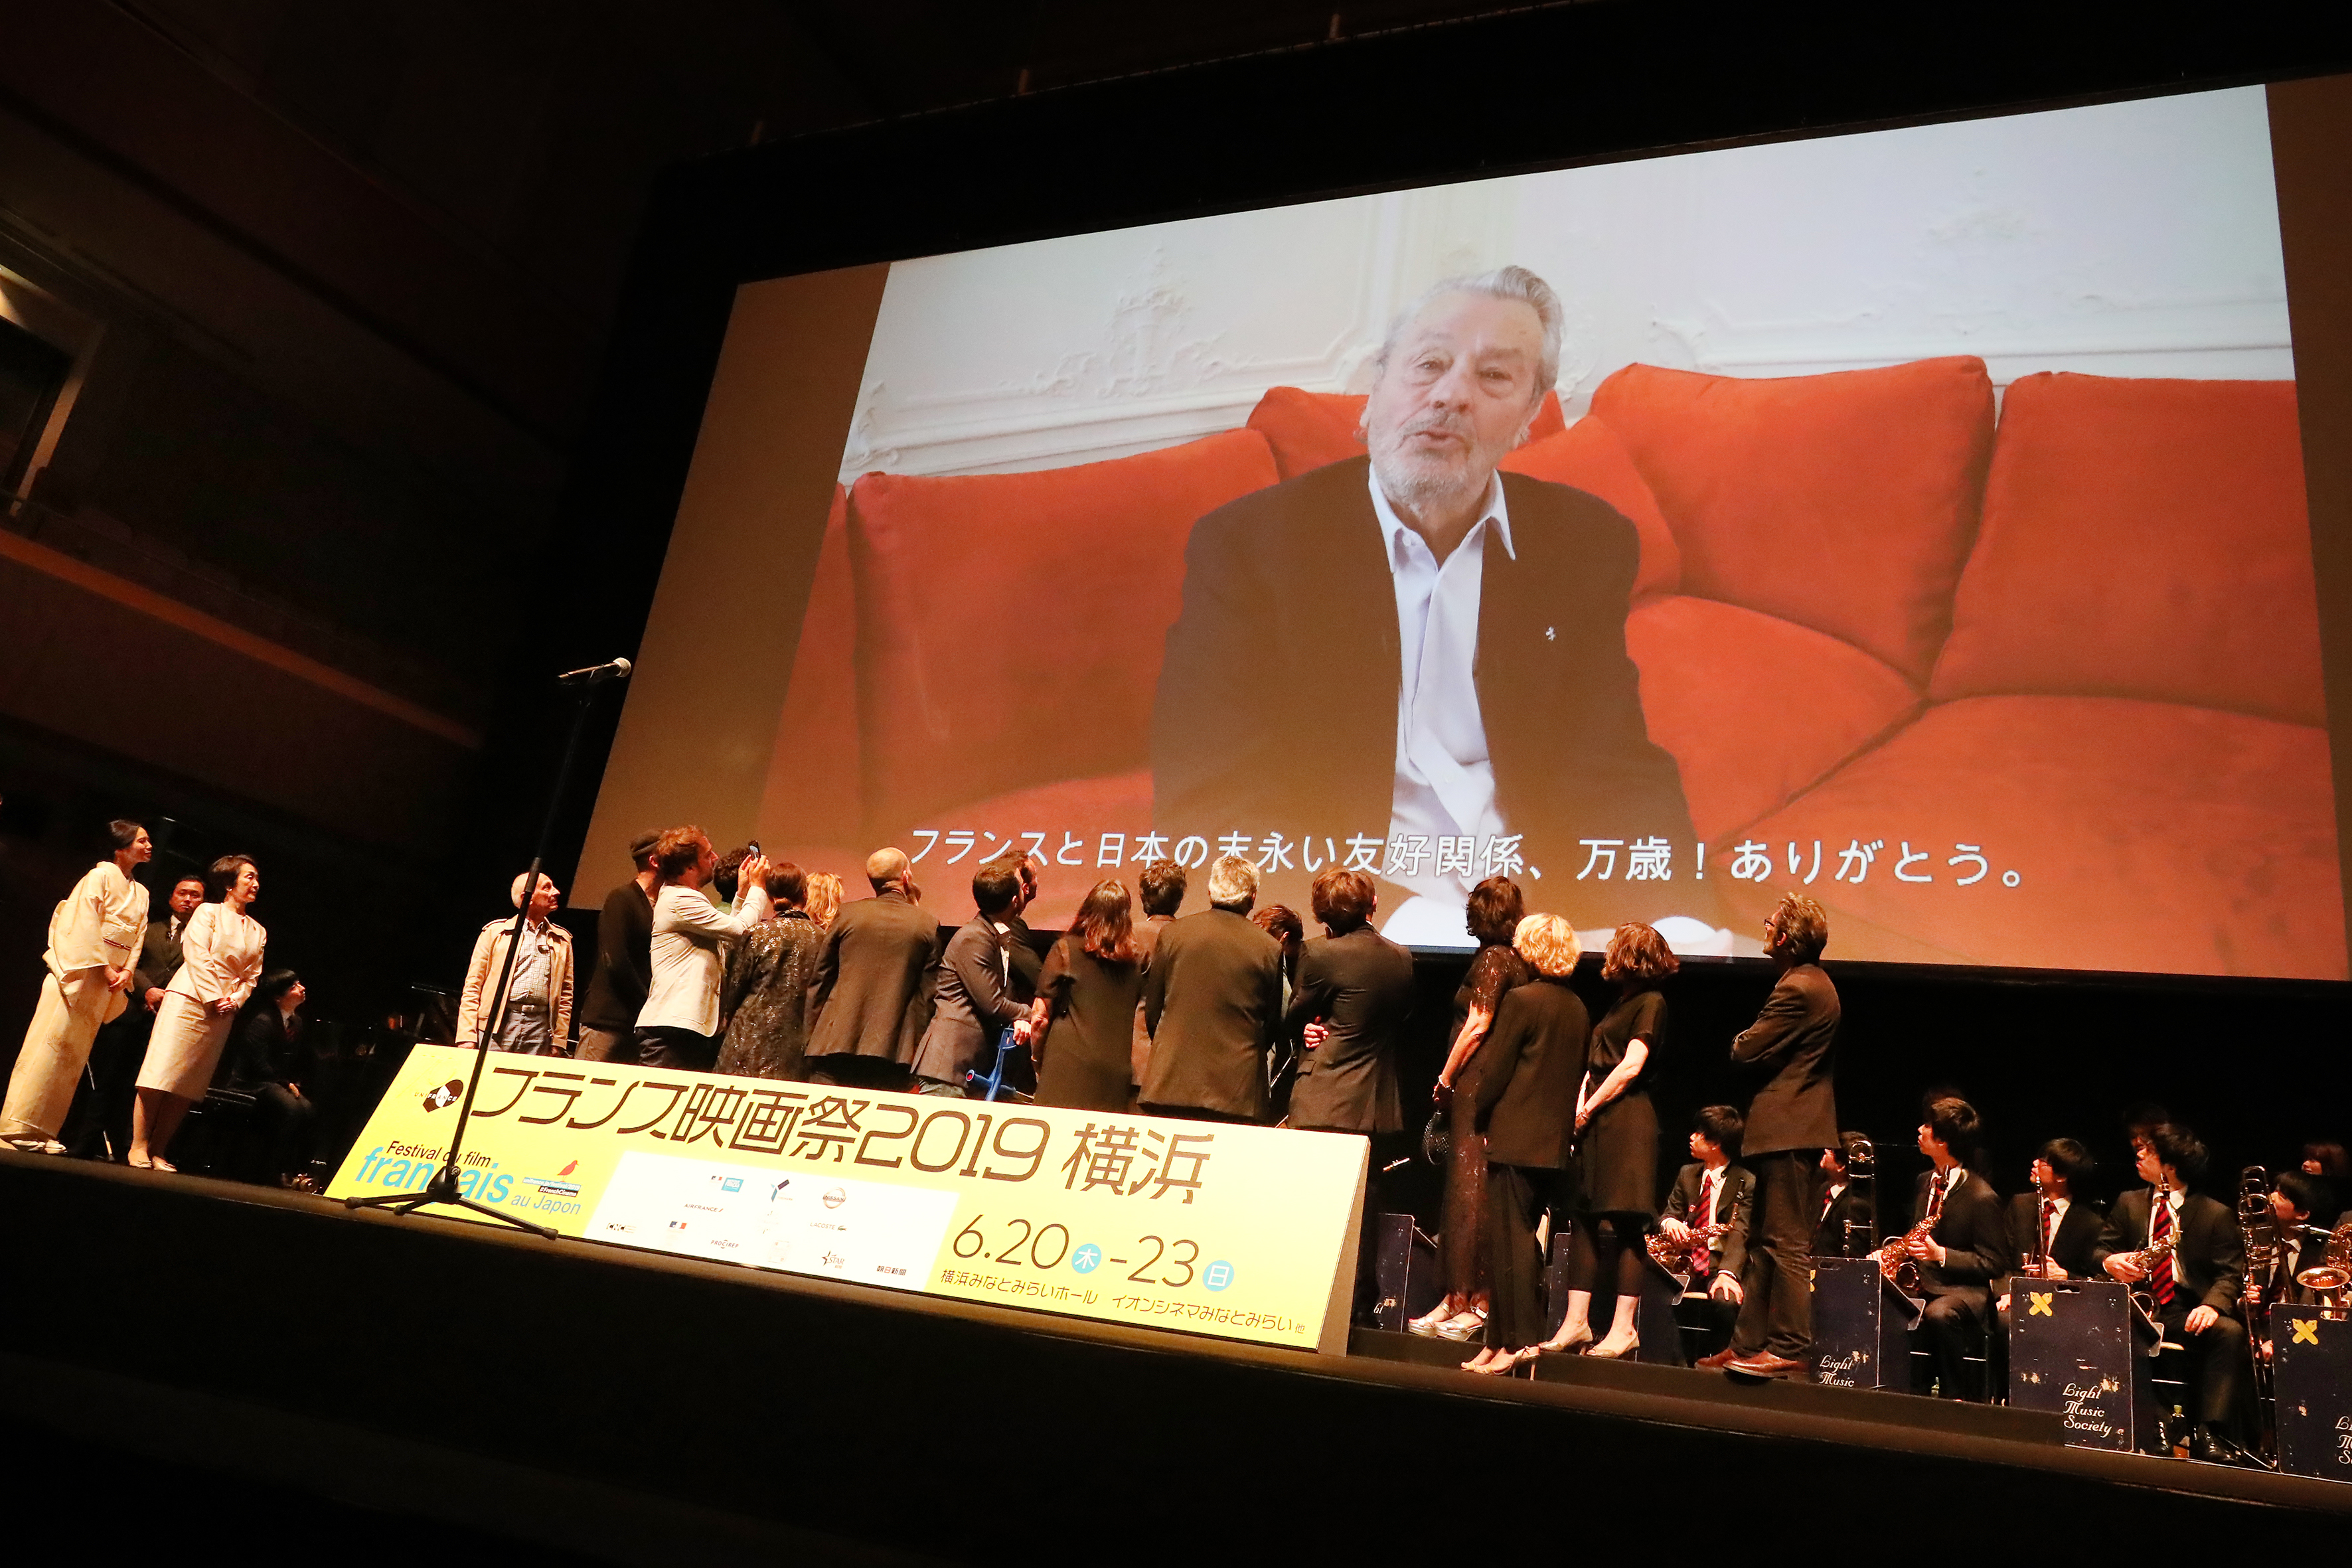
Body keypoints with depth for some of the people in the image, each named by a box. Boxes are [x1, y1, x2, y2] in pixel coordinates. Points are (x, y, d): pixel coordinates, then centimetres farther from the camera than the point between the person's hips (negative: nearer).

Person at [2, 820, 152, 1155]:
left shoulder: (141, 893, 18)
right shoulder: (101, 874, -2)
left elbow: (138, 937, 14)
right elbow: (87, 921, -11)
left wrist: (127, 971, -3)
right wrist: (103, 966, -15)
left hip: (109, 978, 7)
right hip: (80, 968, -7)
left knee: (75, 1052, 5)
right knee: (49, 1043, -10)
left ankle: (42, 1132, 7)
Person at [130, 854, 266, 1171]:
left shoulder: (258, 932, 17)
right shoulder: (208, 912, 3)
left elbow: (252, 975, 15)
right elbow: (197, 956, -6)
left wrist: (235, 1000, -2)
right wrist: (213, 997, -12)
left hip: (223, 1011, 5)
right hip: (190, 999, -5)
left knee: (189, 1085, 1)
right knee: (161, 1073, -9)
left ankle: (158, 1151, 4)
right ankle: (138, 1147, -4)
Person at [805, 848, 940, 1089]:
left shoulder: (847, 914, 3)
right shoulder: (927, 925, 3)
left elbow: (818, 981, 7)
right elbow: (926, 998, 4)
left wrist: (812, 1040, 15)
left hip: (835, 1046, 0)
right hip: (892, 1053, 0)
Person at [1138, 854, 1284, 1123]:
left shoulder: (1172, 934, 2)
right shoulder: (1270, 950, 0)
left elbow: (1152, 1012, 8)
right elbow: (1272, 1027, 8)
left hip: (1172, 1085, 1)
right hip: (1237, 1091, -1)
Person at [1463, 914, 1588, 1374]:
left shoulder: (1521, 1001, -12)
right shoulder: (1579, 1008, 9)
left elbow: (1495, 1072, -11)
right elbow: (1576, 1073, 13)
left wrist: (1481, 1120, 2)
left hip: (1515, 1139, -7)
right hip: (1554, 1142, 7)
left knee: (1509, 1237, -2)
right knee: (1523, 1236, 13)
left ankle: (1518, 1340, -2)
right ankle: (1501, 1335, 18)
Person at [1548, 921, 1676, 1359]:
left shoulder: (1651, 1002, -5)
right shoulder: (1619, 1003, 21)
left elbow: (1631, 1066, -14)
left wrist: (1589, 1109, -9)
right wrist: (1581, 1104, 2)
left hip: (1627, 1121, -9)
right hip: (1596, 1121, 9)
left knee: (1624, 1224, -6)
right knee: (1587, 1219, 6)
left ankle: (1624, 1326, -2)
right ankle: (1577, 1320, 9)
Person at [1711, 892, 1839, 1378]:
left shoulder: (1797, 989, -18)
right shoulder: (1814, 983, 16)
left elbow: (1746, 1051, -17)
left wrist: (1741, 1042, 3)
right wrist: (1757, 1046, 3)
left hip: (1787, 1130, -11)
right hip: (1795, 1126, 11)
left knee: (1786, 1242, -7)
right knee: (1764, 1241, 13)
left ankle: (1789, 1347, -2)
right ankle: (1749, 1342, 19)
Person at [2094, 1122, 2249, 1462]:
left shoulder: (2216, 1214, 6)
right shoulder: (2128, 1204, 15)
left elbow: (2231, 1273, -1)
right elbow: (2099, 1249, 14)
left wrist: (2212, 1305, -23)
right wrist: (2110, 1261, -12)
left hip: (2188, 1312, -1)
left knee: (2231, 1332, -33)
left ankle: (2209, 1434, -30)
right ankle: (2142, 1434, -33)